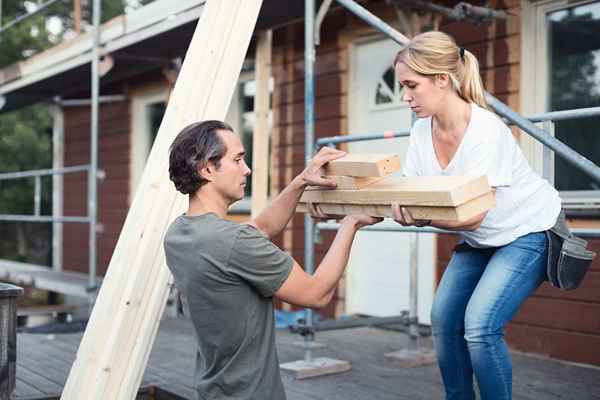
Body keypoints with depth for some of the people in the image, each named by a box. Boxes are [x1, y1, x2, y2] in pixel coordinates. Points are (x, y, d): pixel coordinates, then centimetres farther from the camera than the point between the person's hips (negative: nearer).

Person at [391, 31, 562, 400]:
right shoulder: (422, 131, -7)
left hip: (529, 231, -7)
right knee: (444, 318, 2)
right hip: (481, 239, 7)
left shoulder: (485, 131, -29)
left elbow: (473, 214, -33)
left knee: (480, 326, -19)